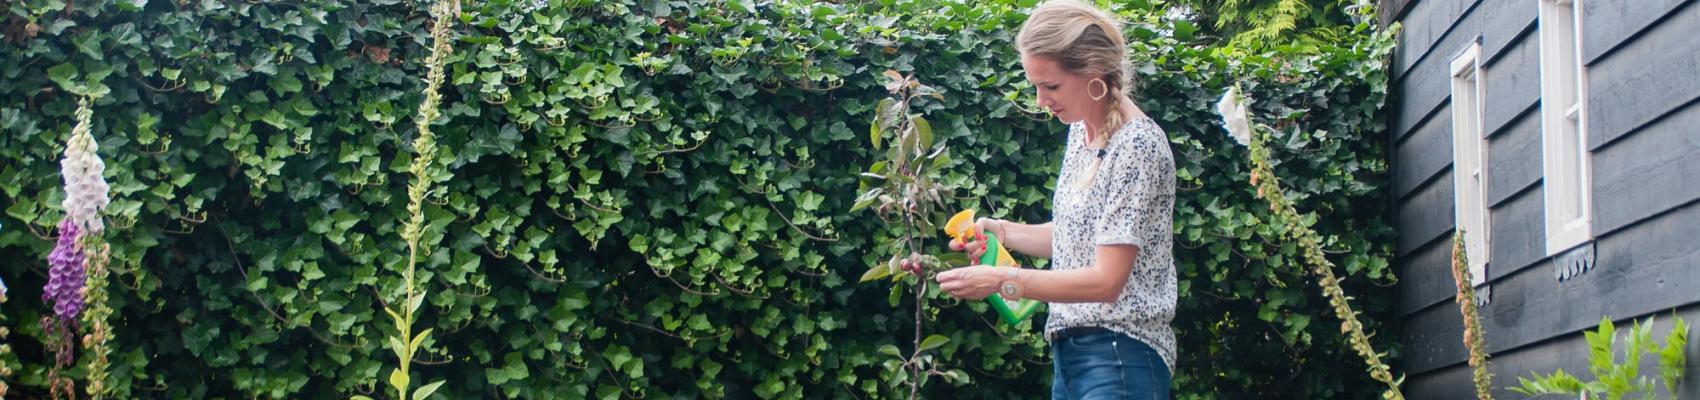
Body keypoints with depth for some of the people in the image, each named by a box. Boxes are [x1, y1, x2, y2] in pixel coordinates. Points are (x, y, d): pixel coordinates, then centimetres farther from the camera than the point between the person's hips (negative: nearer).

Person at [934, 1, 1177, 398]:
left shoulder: (1138, 145, -17)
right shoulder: (1080, 129, 9)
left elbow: (1106, 280, -20)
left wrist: (1002, 281, -21)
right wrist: (1003, 231, 4)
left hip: (1120, 356, -8)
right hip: (1071, 350, 8)